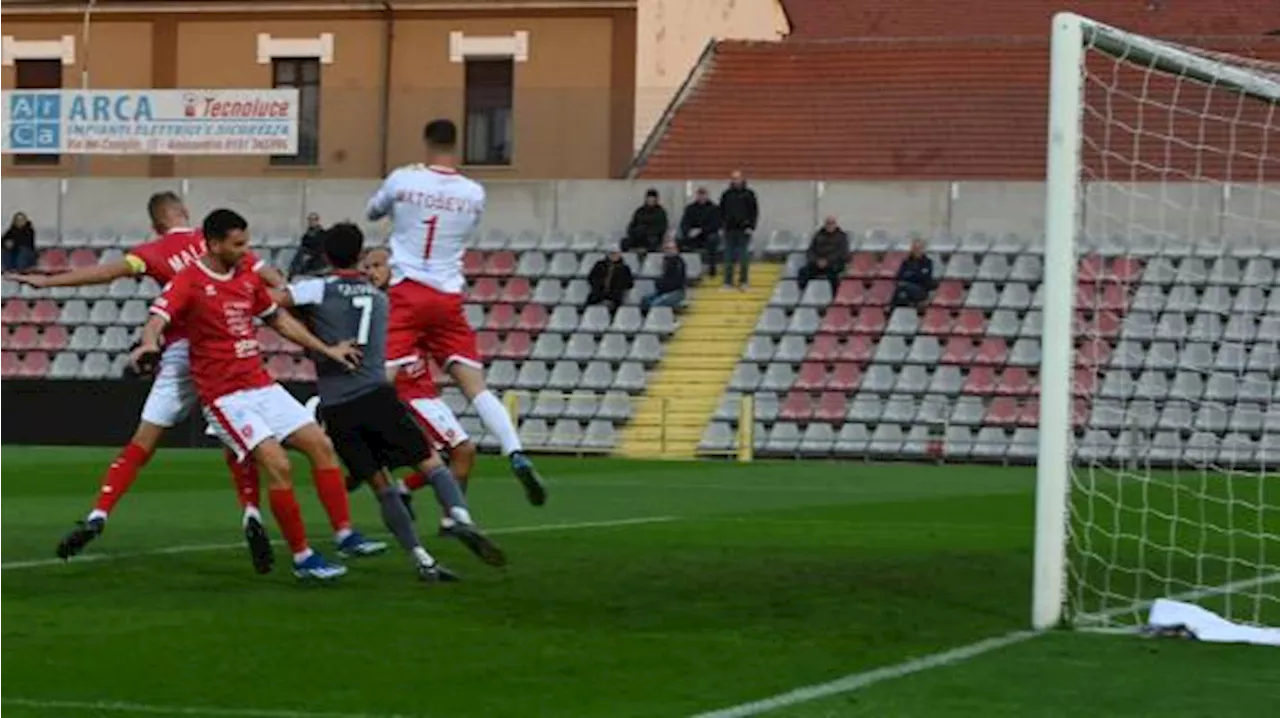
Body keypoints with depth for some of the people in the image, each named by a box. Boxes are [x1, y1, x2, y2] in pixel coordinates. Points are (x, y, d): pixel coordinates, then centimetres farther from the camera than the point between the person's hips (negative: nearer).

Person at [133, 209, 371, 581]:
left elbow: (278, 319, 23)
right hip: (224, 396, -8)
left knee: (321, 445, 2)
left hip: (262, 386, 8)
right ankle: (303, 558, -9)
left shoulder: (248, 277, 10)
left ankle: (345, 535, 10)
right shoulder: (189, 282, -11)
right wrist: (149, 344, -49)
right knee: (277, 464, -18)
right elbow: (157, 319, -26)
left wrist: (326, 350, 23)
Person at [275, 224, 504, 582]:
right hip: (376, 394, 0)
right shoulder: (379, 297, 19)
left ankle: (423, 561, -2)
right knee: (430, 461, 1)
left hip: (335, 408, 0)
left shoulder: (319, 288, 5)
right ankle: (460, 517, -27)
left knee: (381, 486, 5)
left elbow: (272, 299, -7)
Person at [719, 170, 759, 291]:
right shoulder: (726, 195, 7)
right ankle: (728, 282, 6)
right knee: (729, 258, 2)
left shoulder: (748, 194, 2)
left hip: (744, 231, -2)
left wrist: (751, 227, -5)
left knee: (744, 258, -2)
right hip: (730, 230, 2)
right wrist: (723, 224, 4)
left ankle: (743, 282, 6)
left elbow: (755, 212, 2)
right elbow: (721, 212, 14)